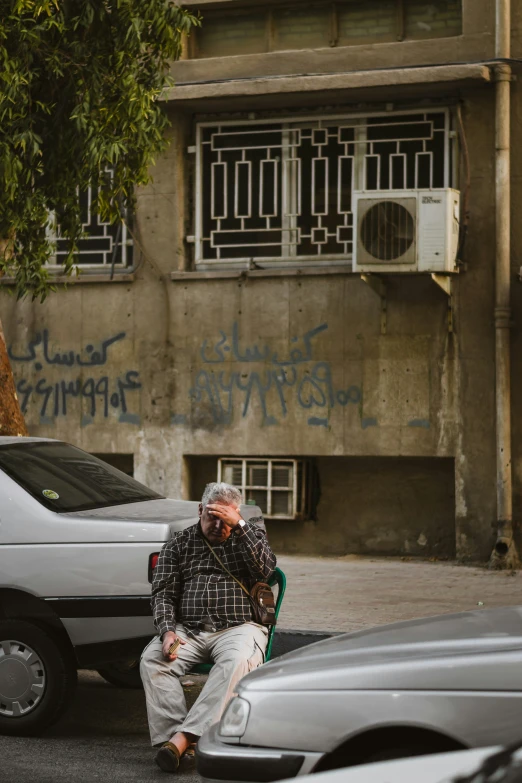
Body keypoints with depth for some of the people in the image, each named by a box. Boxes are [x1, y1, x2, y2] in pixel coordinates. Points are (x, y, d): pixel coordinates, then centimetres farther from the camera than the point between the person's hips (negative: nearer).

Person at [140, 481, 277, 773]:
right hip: (188, 629, 2)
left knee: (236, 663, -37)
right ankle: (179, 742, -37)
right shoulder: (180, 543, 14)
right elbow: (163, 593, 8)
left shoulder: (252, 534, 12)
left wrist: (239, 525, -12)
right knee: (152, 659, -28)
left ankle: (183, 737, -41)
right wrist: (167, 631, -11)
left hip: (238, 627, -2)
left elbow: (264, 570, -8)